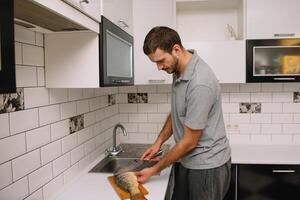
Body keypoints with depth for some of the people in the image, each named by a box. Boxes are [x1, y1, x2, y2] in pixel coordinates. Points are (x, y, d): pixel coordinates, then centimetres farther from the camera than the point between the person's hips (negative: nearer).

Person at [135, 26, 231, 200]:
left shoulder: (200, 83, -28)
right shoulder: (178, 70, -1)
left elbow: (189, 141, -22)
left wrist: (154, 170, -12)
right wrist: (158, 142, 3)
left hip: (207, 166, -7)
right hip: (186, 161, 8)